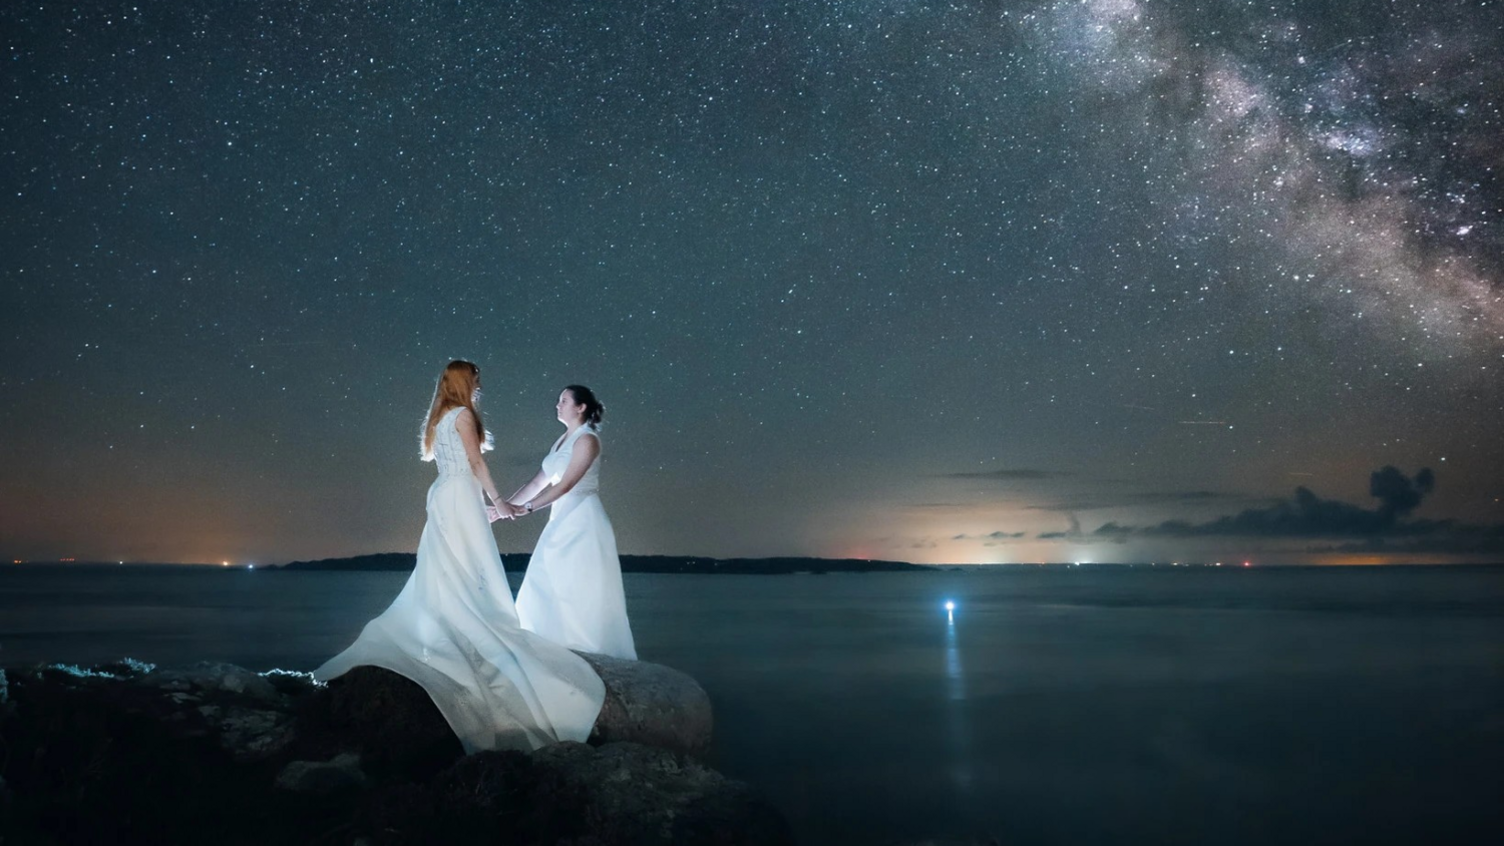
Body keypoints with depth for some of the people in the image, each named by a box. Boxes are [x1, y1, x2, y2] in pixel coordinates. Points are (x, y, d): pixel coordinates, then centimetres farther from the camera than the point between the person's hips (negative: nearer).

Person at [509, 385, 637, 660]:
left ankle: (593, 656, 7)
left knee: (582, 592, -4)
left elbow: (565, 485, -19)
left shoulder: (587, 440, -11)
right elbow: (538, 482, 15)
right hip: (562, 522, 9)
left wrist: (527, 507, -23)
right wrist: (506, 504, 10)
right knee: (549, 588, 7)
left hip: (582, 523, -9)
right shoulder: (563, 440, 15)